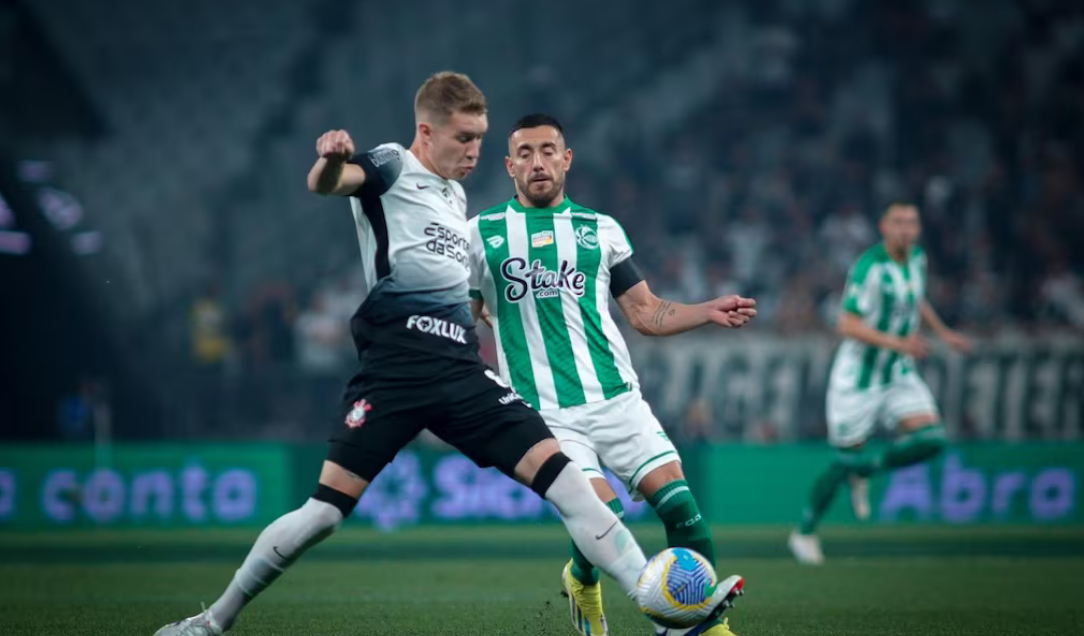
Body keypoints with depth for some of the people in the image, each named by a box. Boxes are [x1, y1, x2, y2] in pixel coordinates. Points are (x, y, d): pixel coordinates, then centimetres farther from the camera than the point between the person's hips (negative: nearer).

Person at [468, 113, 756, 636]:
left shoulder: (600, 229, 13)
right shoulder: (481, 234, 8)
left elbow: (645, 312, 16)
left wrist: (708, 312, 1)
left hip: (615, 398, 2)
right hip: (545, 413, -2)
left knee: (679, 504, -13)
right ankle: (583, 584, 16)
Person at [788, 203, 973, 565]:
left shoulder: (917, 257, 3)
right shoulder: (870, 267, -21)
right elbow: (848, 325, -25)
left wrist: (943, 333, 20)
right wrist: (898, 343, -31)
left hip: (900, 375, 6)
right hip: (858, 377, -6)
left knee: (930, 440, -14)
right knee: (846, 460, 0)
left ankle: (865, 471, 12)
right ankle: (804, 533, 22)